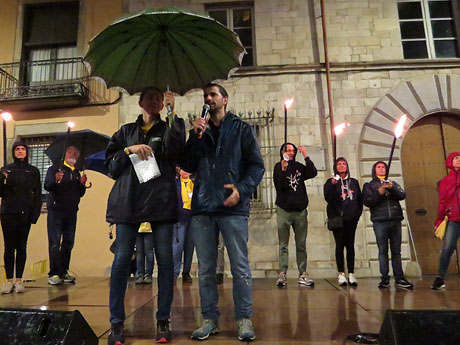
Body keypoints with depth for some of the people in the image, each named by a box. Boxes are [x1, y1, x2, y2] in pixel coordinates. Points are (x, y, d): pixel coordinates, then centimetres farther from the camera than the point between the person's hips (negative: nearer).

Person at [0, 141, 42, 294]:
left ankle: (19, 280, 9)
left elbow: (38, 194, 6)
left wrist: (35, 214, -3)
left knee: (21, 247, 3)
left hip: (25, 214, 0)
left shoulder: (33, 171, 8)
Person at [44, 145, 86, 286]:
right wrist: (55, 180, -29)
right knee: (55, 243, -6)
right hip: (56, 210, -5)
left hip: (71, 212, 5)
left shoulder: (77, 173, 18)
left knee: (68, 243, 6)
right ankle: (54, 274, -4)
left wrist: (82, 184, -2)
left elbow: (80, 193, 17)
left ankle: (63, 272, 14)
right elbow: (47, 186, -10)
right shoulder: (54, 169, 4)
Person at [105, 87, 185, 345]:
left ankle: (163, 321, 11)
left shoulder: (169, 128, 14)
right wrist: (129, 150, -4)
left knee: (165, 259, -1)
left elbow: (175, 150, -8)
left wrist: (172, 113, -6)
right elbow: (110, 165, 14)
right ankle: (117, 323, 11)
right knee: (122, 260, -1)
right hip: (128, 200, 1)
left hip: (161, 199, -1)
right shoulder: (126, 131, 19)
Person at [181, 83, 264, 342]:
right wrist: (196, 137, -3)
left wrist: (242, 189, -15)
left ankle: (244, 318, 15)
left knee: (240, 267, 1)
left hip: (233, 207, -3)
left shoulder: (241, 129, 8)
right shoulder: (200, 131, 18)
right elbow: (188, 167, 8)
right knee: (205, 268, 9)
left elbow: (257, 165, 0)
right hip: (202, 207, 4)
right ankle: (210, 319, 22)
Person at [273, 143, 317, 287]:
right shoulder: (278, 167, 2)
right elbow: (279, 186, -10)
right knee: (283, 244, -1)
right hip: (284, 210, -3)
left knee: (301, 244, 6)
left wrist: (306, 157, -7)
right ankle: (282, 273, 0)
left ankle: (303, 274, 10)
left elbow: (313, 173, -5)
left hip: (300, 210, 3)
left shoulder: (299, 166, 11)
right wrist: (283, 169, -23)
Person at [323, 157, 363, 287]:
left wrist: (358, 212, 7)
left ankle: (351, 274, 5)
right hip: (337, 218, -3)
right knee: (340, 245, -2)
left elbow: (360, 198, 16)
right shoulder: (330, 182, 4)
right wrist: (333, 185, -22)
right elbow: (328, 198, -11)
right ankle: (341, 274, 2)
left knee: (350, 245, 2)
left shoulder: (354, 182, 15)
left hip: (351, 219, 3)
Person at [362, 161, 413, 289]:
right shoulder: (369, 185, 11)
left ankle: (399, 278, 8)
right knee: (383, 251, -1)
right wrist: (378, 193, -16)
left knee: (396, 251, 5)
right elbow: (367, 202, -2)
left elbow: (402, 195, 3)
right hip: (380, 222, -2)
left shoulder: (393, 183, 20)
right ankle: (385, 279, 4)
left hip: (395, 220, 3)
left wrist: (392, 188, -15)